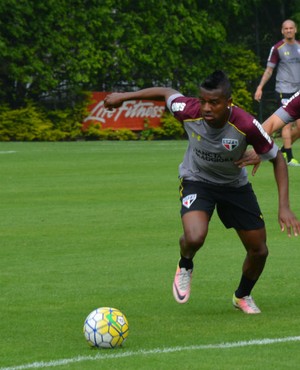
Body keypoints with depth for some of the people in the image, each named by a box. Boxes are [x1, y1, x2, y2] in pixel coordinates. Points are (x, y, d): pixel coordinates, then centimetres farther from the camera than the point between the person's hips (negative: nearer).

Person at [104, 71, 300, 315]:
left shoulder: (246, 125, -31)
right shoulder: (190, 111, -29)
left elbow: (277, 159, -17)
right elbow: (166, 92, -5)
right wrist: (123, 97, 6)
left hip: (235, 185, 1)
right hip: (196, 181, -1)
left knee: (259, 251, 4)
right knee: (195, 237, -30)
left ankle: (243, 296, 37)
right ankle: (185, 267, 9)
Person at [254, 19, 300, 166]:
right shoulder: (277, 48, -3)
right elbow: (269, 70, 0)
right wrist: (260, 87, -7)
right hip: (283, 90, -5)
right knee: (287, 124, -9)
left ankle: (283, 150, 20)